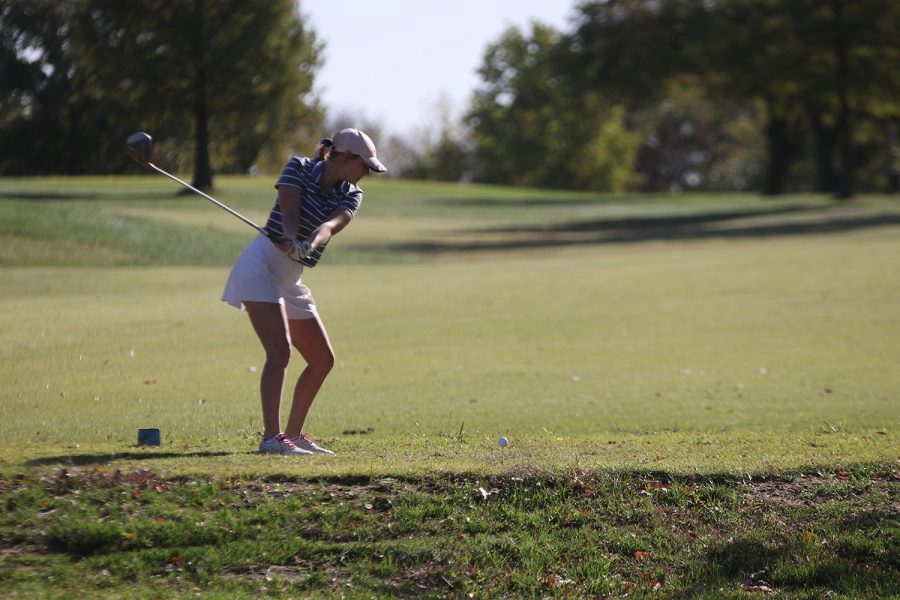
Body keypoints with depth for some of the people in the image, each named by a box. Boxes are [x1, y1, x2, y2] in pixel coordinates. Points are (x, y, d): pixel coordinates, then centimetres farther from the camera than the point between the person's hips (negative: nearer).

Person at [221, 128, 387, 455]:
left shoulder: (351, 196, 5)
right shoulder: (300, 168, -6)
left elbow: (331, 225, -17)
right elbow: (289, 213, -21)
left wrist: (311, 243, -38)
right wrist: (291, 240, -42)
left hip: (292, 280, 8)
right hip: (261, 265, -8)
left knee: (323, 360, 9)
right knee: (280, 350, -22)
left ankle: (293, 434, 19)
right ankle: (271, 437, -27)